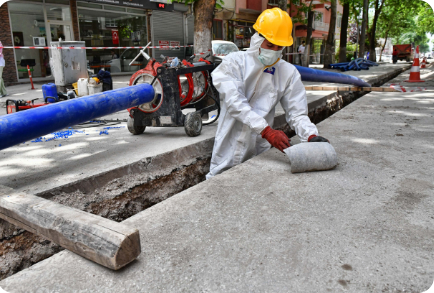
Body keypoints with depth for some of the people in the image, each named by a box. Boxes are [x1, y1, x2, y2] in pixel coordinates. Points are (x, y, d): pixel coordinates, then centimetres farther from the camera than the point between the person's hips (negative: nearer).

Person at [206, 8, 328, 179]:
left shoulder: (289, 73, 2)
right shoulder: (234, 62, -6)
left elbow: (297, 113, 0)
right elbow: (236, 103, -19)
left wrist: (311, 135, -20)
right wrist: (266, 131, -29)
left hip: (259, 153, 2)